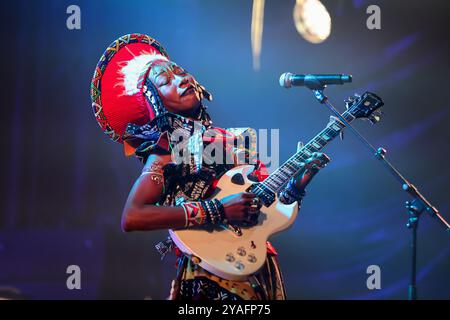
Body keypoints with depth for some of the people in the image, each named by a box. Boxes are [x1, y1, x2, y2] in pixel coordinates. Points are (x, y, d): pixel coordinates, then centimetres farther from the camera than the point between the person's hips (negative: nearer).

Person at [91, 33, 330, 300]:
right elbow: (131, 218, -22)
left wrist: (296, 186, -6)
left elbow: (267, 207, 13)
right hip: (211, 280, -6)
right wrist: (218, 211, -24)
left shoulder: (237, 138, 9)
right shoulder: (170, 149, -8)